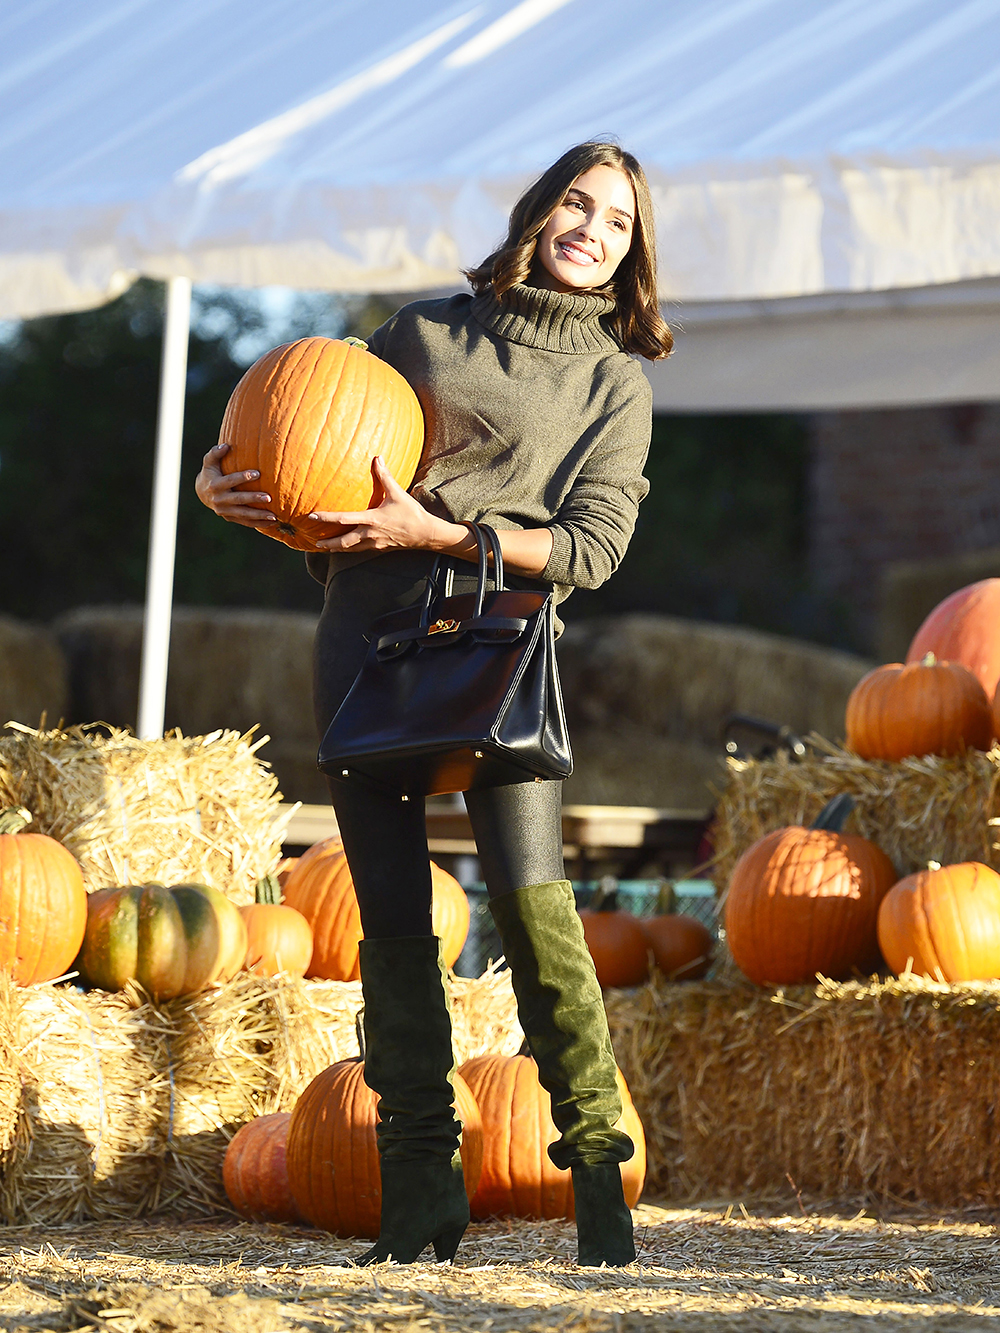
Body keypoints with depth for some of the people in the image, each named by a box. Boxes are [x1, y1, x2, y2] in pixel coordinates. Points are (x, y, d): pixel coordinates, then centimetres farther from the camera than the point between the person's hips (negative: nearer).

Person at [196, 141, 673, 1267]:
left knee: (530, 896, -17)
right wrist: (225, 478, 2)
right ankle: (419, 1187, 3)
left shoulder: (615, 384, 11)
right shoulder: (424, 332, 16)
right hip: (366, 631, 2)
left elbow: (590, 548, -1)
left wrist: (436, 532, -12)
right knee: (390, 908, -2)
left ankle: (596, 1161, -7)